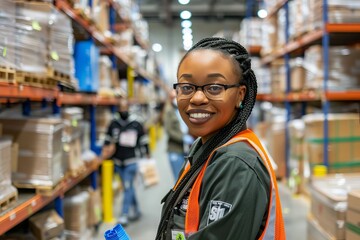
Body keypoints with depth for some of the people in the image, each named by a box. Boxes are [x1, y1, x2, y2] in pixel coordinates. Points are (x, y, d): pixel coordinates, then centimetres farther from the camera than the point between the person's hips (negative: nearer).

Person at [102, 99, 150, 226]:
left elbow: (143, 141, 4)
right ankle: (136, 211, 27)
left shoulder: (136, 124, -2)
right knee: (128, 187, 12)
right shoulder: (114, 124, 5)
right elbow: (108, 139, 16)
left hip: (131, 161, -4)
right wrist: (105, 151, 7)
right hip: (118, 161, 4)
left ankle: (124, 215, -7)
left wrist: (147, 156, 4)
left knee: (128, 187, -9)